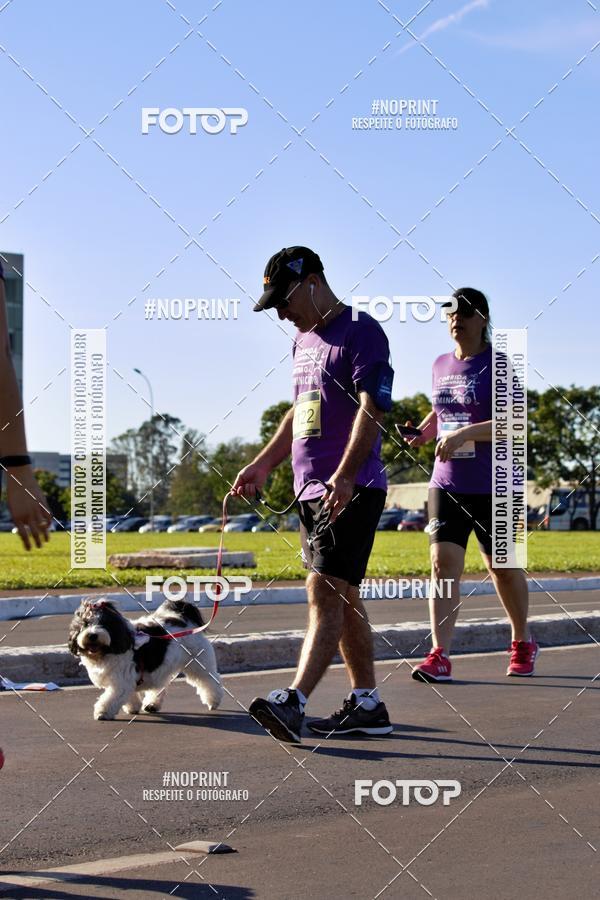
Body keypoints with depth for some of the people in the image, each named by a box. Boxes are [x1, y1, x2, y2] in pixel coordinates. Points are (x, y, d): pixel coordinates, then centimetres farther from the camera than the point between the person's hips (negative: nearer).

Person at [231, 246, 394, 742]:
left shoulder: (360, 332, -10)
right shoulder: (305, 339, 20)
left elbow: (373, 408, -20)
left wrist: (344, 477, -29)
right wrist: (263, 464, 25)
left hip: (352, 490, -10)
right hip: (312, 489, 10)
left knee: (325, 590, -15)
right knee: (341, 597, 11)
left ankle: (293, 703, -23)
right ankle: (367, 704, 18)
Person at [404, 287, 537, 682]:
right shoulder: (441, 365, 11)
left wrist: (465, 433, -28)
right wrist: (423, 432, 6)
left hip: (494, 486, -4)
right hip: (447, 483, 4)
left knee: (503, 567, 8)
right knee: (443, 561, -10)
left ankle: (523, 644, 30)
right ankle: (440, 657, -12)